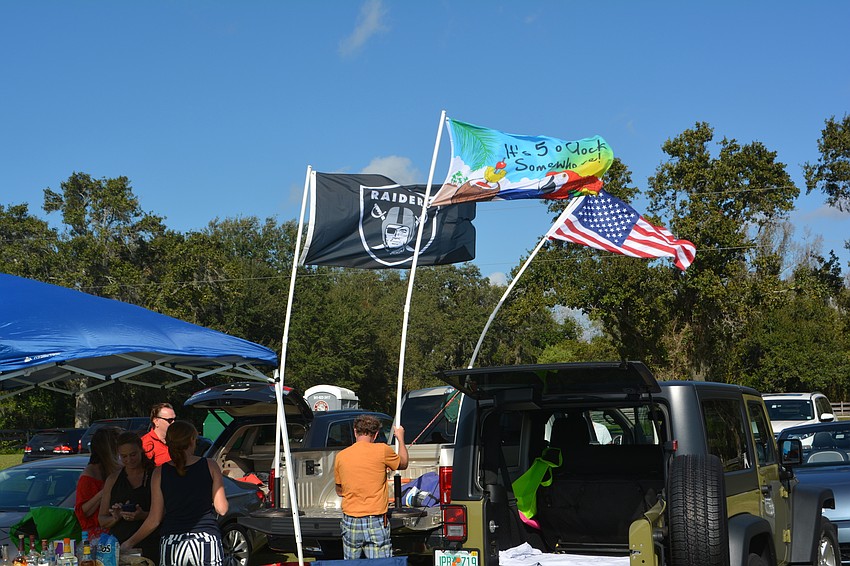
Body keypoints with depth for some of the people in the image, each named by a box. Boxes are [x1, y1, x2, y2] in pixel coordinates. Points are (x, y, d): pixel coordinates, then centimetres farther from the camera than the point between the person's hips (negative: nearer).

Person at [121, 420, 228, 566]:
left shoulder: (160, 473, 0)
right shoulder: (210, 466, -1)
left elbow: (155, 519, 1)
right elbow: (222, 509, -1)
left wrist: (130, 542, 13)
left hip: (172, 543, 1)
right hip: (207, 541, -1)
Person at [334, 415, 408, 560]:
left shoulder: (341, 456, 4)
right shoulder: (382, 450, -7)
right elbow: (403, 464, 14)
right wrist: (400, 438, 29)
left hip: (350, 521, 3)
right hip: (375, 521, -3)